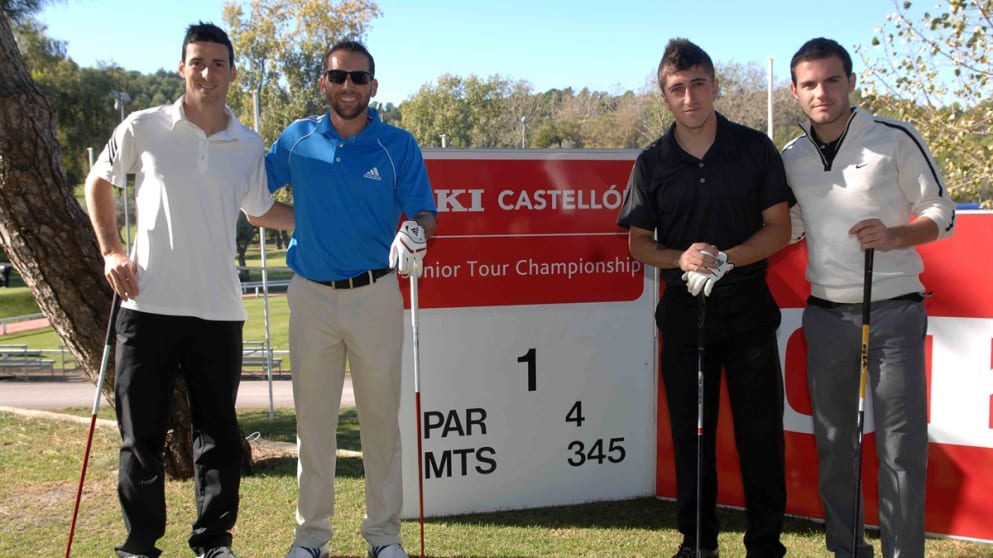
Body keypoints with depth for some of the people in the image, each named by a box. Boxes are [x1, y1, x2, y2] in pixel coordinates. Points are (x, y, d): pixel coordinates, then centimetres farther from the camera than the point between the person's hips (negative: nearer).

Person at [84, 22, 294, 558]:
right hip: (148, 305, -1)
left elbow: (260, 212, 20)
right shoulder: (143, 129, -1)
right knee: (141, 434, 6)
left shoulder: (250, 146, 6)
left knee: (218, 433, 8)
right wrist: (111, 251, 3)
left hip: (218, 311, 2)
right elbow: (97, 183, 13)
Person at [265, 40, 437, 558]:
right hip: (311, 296, 2)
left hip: (376, 296, -1)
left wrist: (416, 231, -27)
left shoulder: (398, 145, -2)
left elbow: (424, 213, -5)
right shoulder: (296, 139, 4)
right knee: (312, 418, 9)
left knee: (381, 417, 5)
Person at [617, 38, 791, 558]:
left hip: (749, 307, -1)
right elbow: (639, 243, 5)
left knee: (760, 429, 3)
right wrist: (682, 258, -15)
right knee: (691, 432, 9)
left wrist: (725, 259, -19)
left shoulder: (754, 148, -2)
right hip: (684, 313, 2)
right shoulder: (652, 163, 2)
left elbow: (779, 229, -3)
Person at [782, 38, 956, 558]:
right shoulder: (791, 157, 7)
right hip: (826, 314, 4)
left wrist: (892, 235, -19)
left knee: (902, 446, -3)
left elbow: (941, 213, -2)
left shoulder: (896, 138, -6)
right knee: (833, 442, 10)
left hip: (894, 310, -4)